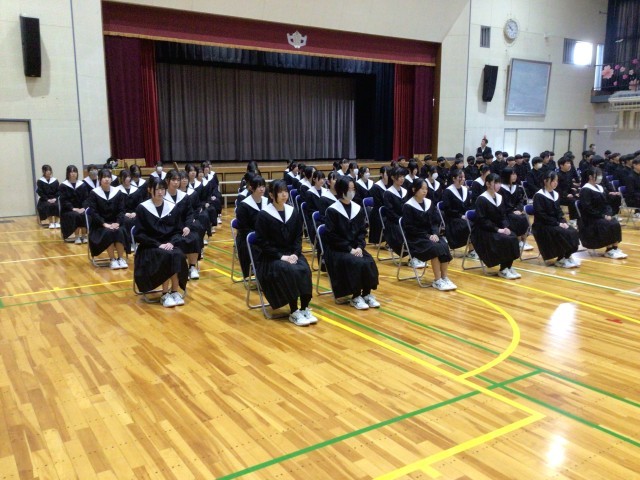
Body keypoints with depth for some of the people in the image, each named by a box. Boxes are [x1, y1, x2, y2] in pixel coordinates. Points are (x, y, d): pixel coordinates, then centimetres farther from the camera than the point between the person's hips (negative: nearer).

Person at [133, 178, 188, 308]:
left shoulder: (172, 207, 7)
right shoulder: (142, 208, -3)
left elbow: (178, 231, 7)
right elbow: (139, 235, -7)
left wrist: (171, 242, -13)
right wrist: (158, 244, -18)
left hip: (169, 245, 3)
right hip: (149, 247, -3)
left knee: (178, 255, -30)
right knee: (166, 256, -33)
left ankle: (175, 292, -18)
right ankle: (165, 294, -21)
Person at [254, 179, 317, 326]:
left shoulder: (293, 212, 6)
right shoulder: (263, 215, -9)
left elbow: (298, 237, 8)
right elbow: (262, 242, -11)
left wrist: (295, 254, -10)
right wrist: (280, 256, -20)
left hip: (291, 253, 4)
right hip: (270, 257, -4)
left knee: (305, 270, -26)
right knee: (290, 271, -32)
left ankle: (305, 309, -15)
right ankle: (294, 313, -20)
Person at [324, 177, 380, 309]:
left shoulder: (358, 209, 8)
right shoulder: (332, 210, -8)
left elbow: (363, 231, 9)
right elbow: (332, 236, -12)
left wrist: (359, 247, -10)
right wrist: (349, 249, -18)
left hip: (355, 247, 5)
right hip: (336, 249, -5)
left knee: (370, 262, -24)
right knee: (357, 263, -30)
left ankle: (367, 294, -8)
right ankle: (355, 297, -15)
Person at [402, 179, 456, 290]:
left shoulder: (430, 203, 9)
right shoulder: (408, 206, -9)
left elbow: (436, 221, 10)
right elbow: (409, 228, -12)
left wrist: (435, 234, -11)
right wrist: (427, 236, -18)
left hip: (430, 235, 6)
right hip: (415, 238, -5)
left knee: (444, 246, -24)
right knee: (435, 248, -30)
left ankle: (444, 278, -18)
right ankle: (437, 281, -21)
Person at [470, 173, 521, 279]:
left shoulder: (499, 197, 10)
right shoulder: (481, 199, -12)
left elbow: (503, 216, 11)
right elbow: (482, 220, -18)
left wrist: (505, 227, -9)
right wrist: (497, 229, -23)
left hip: (498, 228, 7)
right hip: (483, 231, -7)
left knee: (513, 238, -20)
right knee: (504, 240, -28)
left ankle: (509, 267, -10)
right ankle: (503, 270, -15)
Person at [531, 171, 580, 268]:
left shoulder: (556, 194, 13)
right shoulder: (539, 196, -12)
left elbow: (559, 211, 14)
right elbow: (541, 215, -18)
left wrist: (563, 222, -7)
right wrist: (557, 223, -20)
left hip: (556, 223, 7)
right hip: (542, 225, -7)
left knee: (573, 232, -16)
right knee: (564, 234, -26)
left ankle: (567, 256, -5)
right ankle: (560, 260, -12)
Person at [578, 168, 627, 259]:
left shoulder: (600, 188, 14)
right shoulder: (585, 190, -12)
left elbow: (606, 203, 15)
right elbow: (587, 208, -20)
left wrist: (608, 214, -6)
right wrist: (602, 216, -21)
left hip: (602, 216, 7)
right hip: (590, 219, -7)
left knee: (616, 224, -19)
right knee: (609, 225, -26)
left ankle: (615, 248, -16)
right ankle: (609, 250, -16)